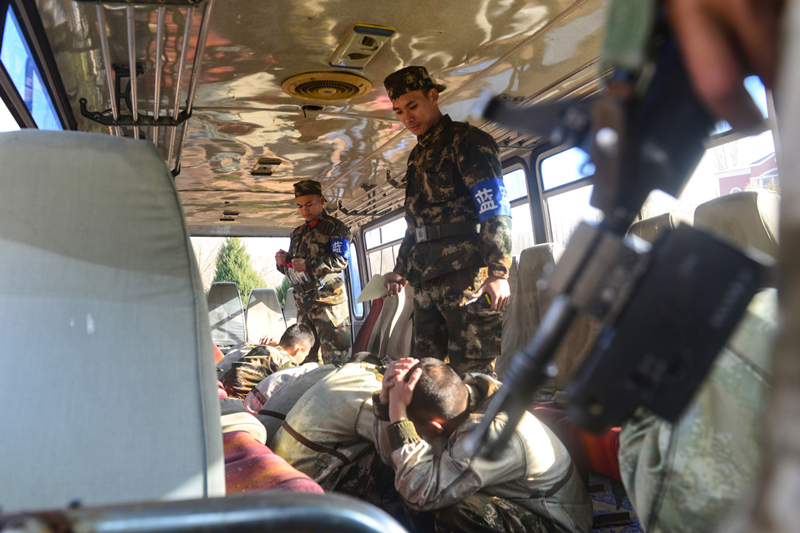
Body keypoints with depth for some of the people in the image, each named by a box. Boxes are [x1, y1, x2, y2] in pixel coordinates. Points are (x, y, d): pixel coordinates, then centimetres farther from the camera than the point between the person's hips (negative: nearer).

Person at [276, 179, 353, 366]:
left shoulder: (335, 228, 0)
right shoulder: (298, 233, 22)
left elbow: (340, 260, -14)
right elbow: (292, 268, 26)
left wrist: (308, 265, -21)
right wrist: (283, 261, 3)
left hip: (328, 299, -7)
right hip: (303, 301, 7)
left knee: (334, 357, -9)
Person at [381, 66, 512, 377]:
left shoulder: (466, 140, -1)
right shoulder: (418, 157, 24)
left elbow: (495, 210, -10)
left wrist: (498, 272, -19)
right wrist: (401, 269, 26)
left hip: (466, 272, -8)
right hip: (426, 280, 8)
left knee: (472, 373, -7)